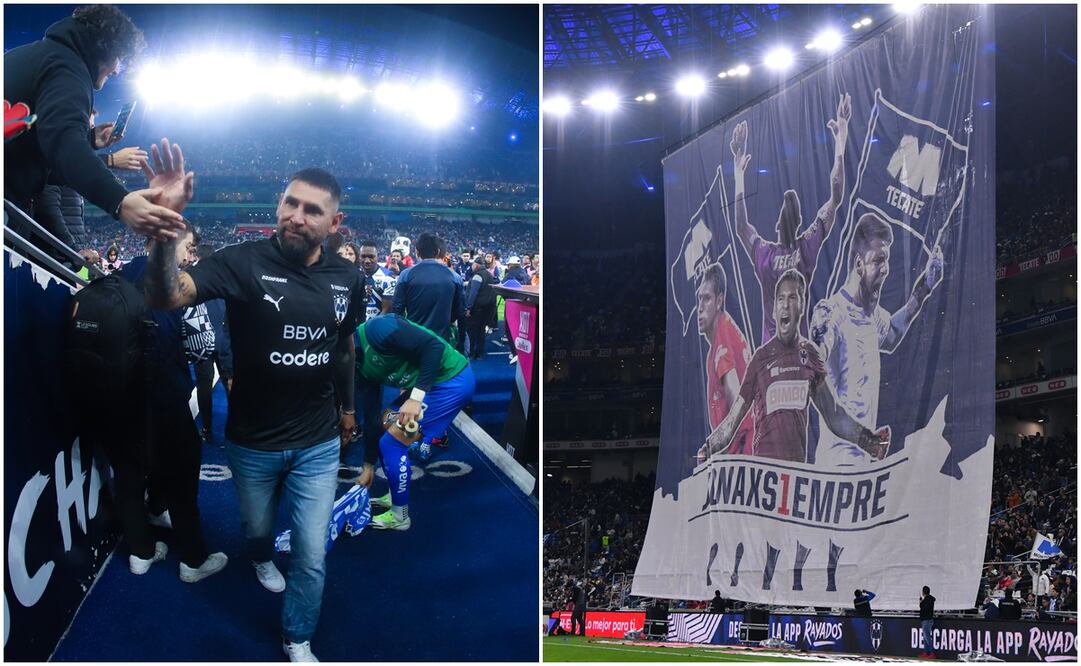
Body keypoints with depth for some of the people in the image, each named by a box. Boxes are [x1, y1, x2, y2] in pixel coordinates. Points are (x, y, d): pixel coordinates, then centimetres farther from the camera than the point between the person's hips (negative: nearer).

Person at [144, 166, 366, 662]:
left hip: (318, 444, 1)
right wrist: (164, 237, -60)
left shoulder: (346, 277, -9)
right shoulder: (243, 262, -23)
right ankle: (262, 560, 63)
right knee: (257, 525, 26)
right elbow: (168, 297, -40)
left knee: (312, 556, 7)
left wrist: (348, 407, 20)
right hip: (253, 441, -1)